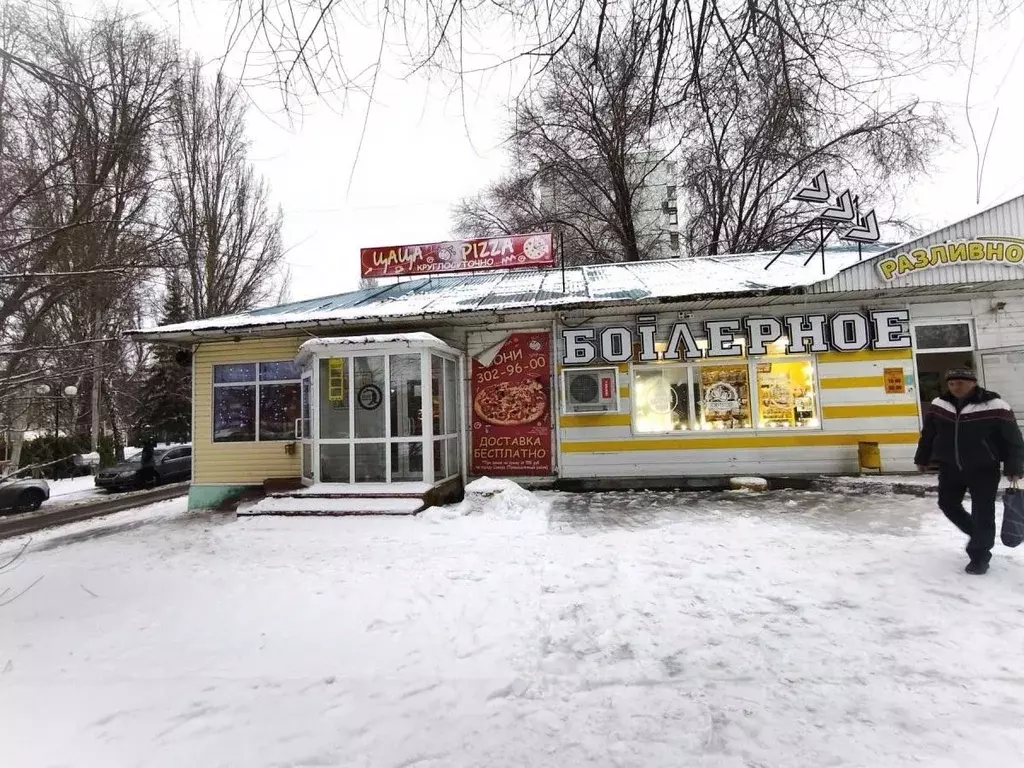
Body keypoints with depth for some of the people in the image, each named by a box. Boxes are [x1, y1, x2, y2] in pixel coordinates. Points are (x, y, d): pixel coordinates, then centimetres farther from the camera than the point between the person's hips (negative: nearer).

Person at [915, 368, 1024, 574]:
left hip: (984, 469, -4)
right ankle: (977, 534, 36)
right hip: (949, 467, 4)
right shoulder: (938, 405, -2)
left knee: (982, 513, 1)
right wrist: (922, 459, 14)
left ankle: (979, 556, 16)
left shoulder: (995, 406, -15)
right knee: (948, 504, 11)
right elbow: (928, 434, 9)